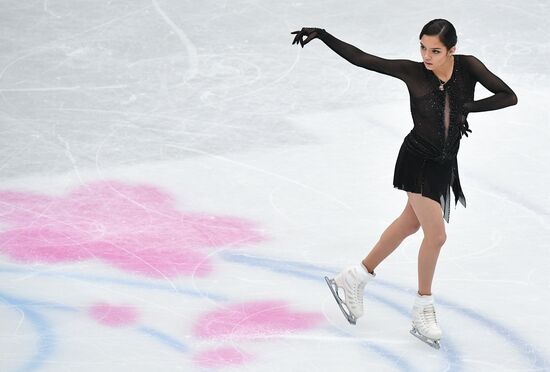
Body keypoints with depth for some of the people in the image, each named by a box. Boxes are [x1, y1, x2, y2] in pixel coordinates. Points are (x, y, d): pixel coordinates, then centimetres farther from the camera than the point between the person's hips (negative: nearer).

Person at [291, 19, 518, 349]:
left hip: (444, 165, 5)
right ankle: (423, 309, 14)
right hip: (418, 160, -5)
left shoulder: (468, 67, -11)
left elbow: (509, 97, -14)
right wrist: (322, 35, -21)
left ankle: (354, 280, 37)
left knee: (409, 224, 19)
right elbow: (359, 58, -14)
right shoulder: (412, 72, -16)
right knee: (436, 235, -6)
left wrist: (467, 107, -20)